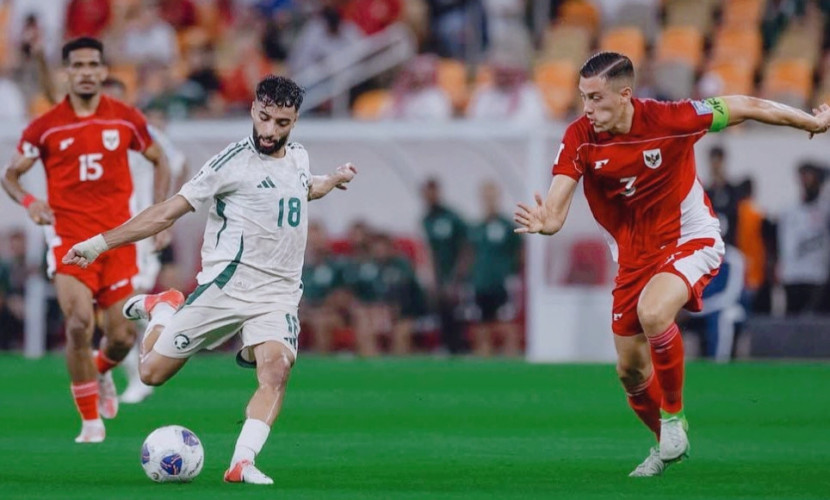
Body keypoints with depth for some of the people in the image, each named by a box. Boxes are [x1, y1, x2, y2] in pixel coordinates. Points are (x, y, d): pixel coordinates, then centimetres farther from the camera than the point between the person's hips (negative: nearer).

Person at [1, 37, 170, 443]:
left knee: (122, 336, 3)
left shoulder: (126, 119, 3)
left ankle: (100, 371, 41)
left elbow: (159, 161, 17)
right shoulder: (46, 127, -2)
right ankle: (91, 421, -6)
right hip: (69, 238, -2)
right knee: (80, 324, -20)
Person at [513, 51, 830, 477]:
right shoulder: (579, 139, -15)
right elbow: (557, 201, -23)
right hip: (634, 257, 5)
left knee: (652, 312, -34)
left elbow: (745, 107, -10)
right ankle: (667, 444, 38)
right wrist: (545, 221, -49)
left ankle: (673, 415, -13)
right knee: (630, 371, 9)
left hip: (690, 239, -5)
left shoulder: (669, 120, -23)